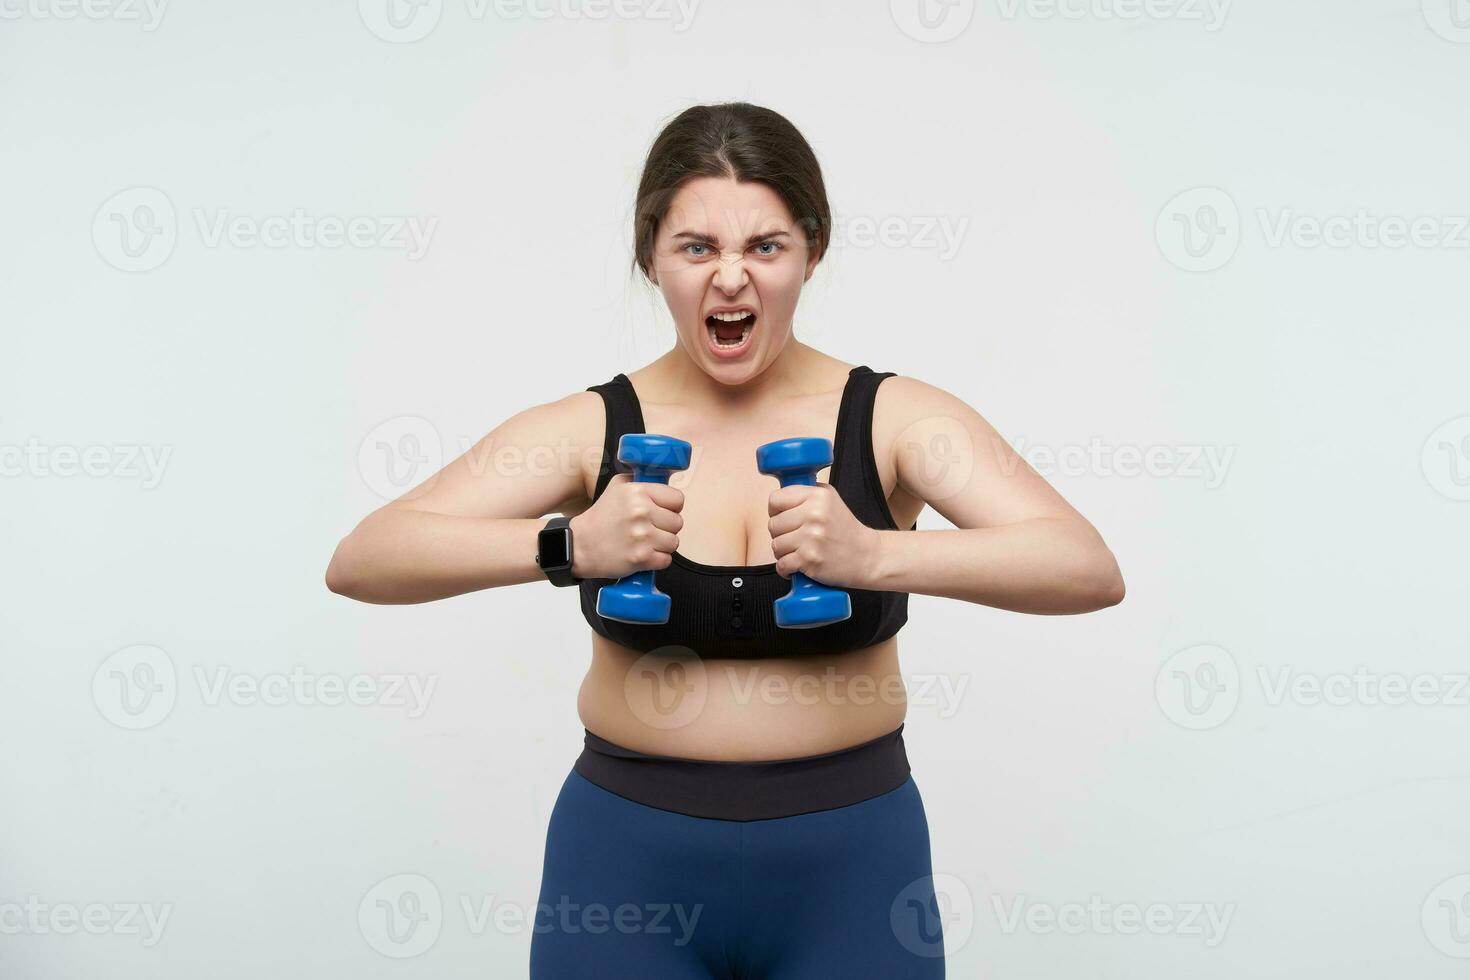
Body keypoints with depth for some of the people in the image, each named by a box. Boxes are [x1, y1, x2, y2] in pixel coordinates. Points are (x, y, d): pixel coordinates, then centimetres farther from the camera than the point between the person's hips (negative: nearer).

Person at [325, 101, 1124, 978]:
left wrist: (873, 555, -33)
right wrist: (568, 545, -30)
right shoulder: (590, 429, -6)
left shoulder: (893, 419, -7)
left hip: (849, 868, 0)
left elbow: (1093, 573, -18)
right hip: (627, 865, 1)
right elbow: (358, 563, -14)